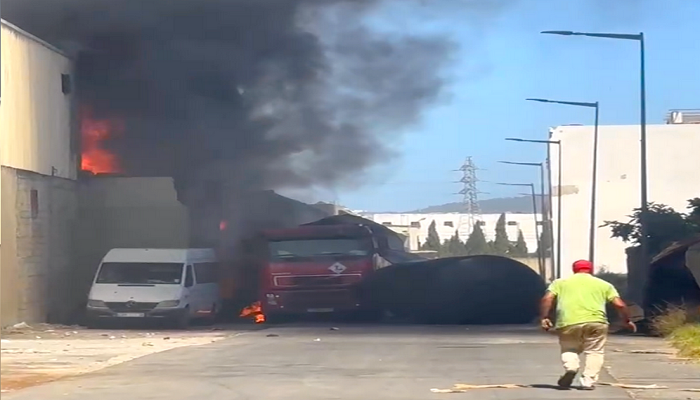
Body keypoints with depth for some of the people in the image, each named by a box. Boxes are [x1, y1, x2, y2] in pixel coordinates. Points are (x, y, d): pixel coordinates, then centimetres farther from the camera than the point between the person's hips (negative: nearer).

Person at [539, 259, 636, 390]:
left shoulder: (560, 282, 22)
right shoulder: (603, 284, 21)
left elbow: (547, 299, 6)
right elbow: (619, 304, 15)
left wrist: (544, 318, 7)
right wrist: (627, 321, 27)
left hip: (568, 322, 1)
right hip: (595, 321, 0)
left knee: (569, 349, 18)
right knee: (594, 352, 14)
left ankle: (570, 367, -10)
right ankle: (588, 381, 0)